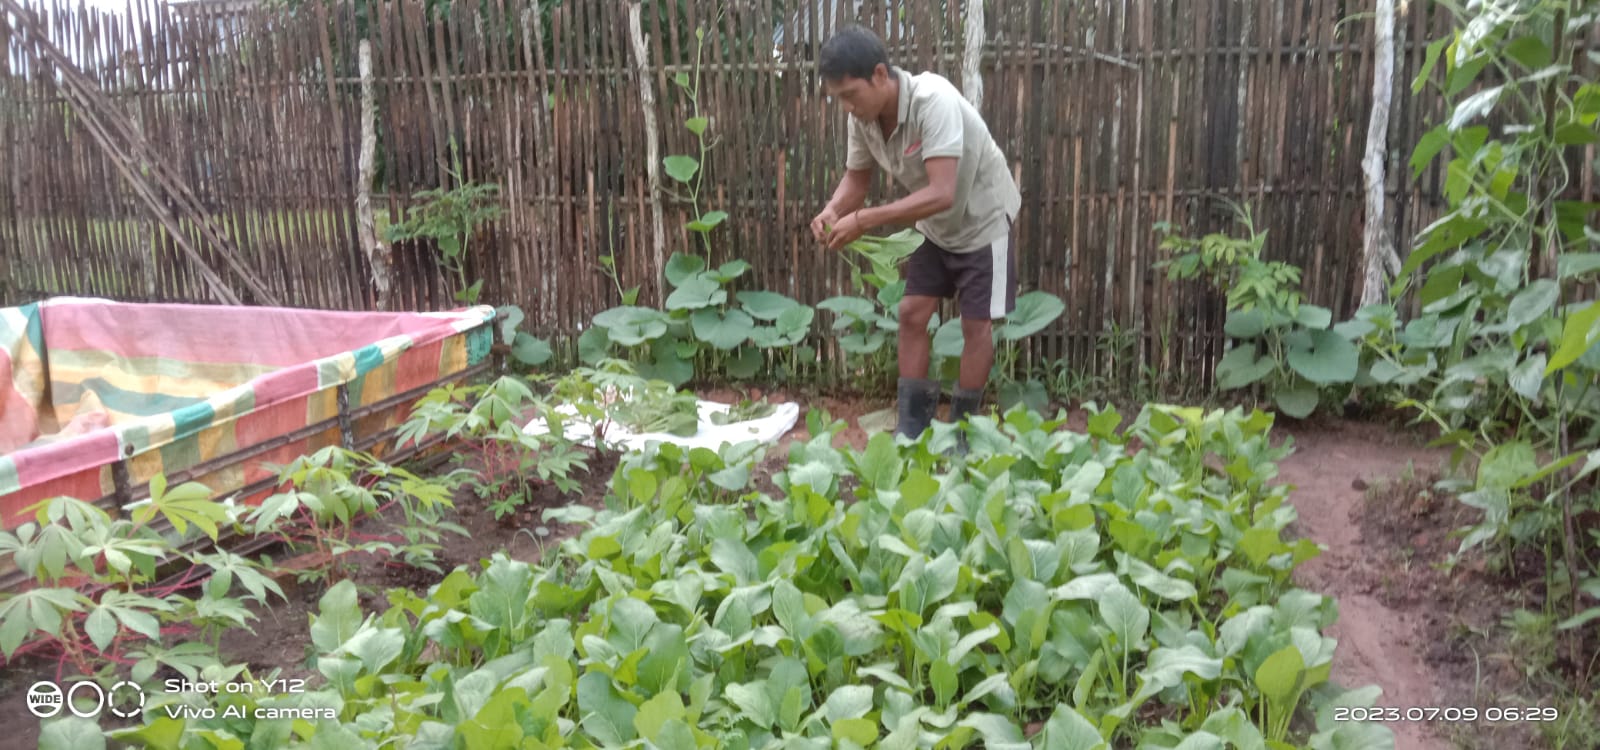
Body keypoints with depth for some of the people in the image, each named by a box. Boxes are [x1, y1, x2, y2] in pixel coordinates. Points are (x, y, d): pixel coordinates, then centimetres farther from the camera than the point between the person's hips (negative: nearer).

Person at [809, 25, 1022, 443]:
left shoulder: (934, 102, -37)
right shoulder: (864, 118, -15)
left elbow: (941, 193, -43)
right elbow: (856, 177, -1)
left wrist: (864, 220, -44)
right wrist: (833, 210, -24)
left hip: (982, 220, -6)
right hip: (935, 227, 7)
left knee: (976, 325, -1)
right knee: (912, 314, 3)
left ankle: (961, 429, 14)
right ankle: (912, 425, 12)